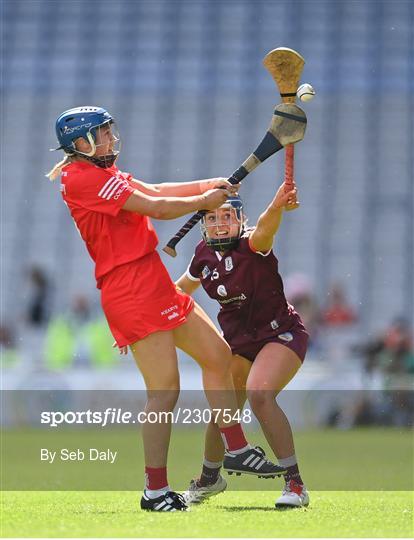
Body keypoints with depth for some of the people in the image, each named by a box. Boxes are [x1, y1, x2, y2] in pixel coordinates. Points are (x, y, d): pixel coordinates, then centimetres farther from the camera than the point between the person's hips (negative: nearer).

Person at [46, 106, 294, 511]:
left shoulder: (101, 174, 19)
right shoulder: (83, 178, -14)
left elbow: (153, 191, 22)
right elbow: (156, 208, -13)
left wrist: (209, 185, 12)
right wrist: (204, 201, 1)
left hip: (156, 285, 11)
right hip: (131, 291, -11)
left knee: (217, 355, 13)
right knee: (165, 389, -12)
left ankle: (236, 451, 21)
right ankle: (155, 491, -6)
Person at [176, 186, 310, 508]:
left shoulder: (251, 246, -22)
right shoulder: (205, 255, -4)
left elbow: (264, 229, -47)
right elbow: (183, 287, 17)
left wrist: (277, 207, -69)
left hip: (282, 334, -7)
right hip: (238, 341, 7)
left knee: (259, 393, -30)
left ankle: (295, 484, -22)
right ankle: (210, 479, 39)